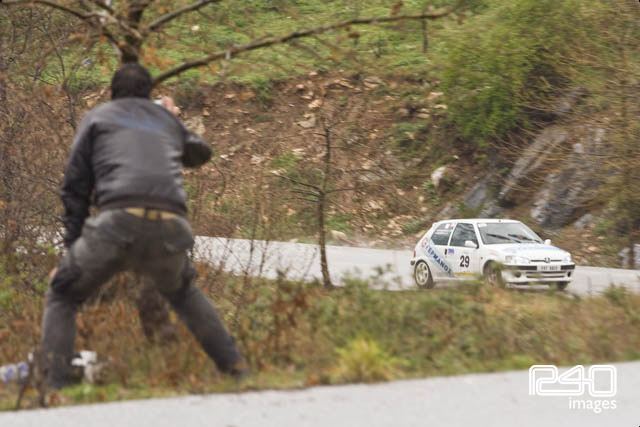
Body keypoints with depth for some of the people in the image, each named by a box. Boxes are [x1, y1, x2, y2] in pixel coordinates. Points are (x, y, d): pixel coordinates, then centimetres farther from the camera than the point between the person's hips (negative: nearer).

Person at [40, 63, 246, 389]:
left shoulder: (97, 117, 22)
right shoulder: (167, 120, 31)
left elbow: (75, 188, 15)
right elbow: (200, 152, 53)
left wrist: (71, 248, 16)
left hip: (118, 219, -3)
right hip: (171, 225, 3)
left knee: (62, 298, 15)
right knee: (182, 292, 34)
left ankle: (54, 387, -3)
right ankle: (236, 368, 26)